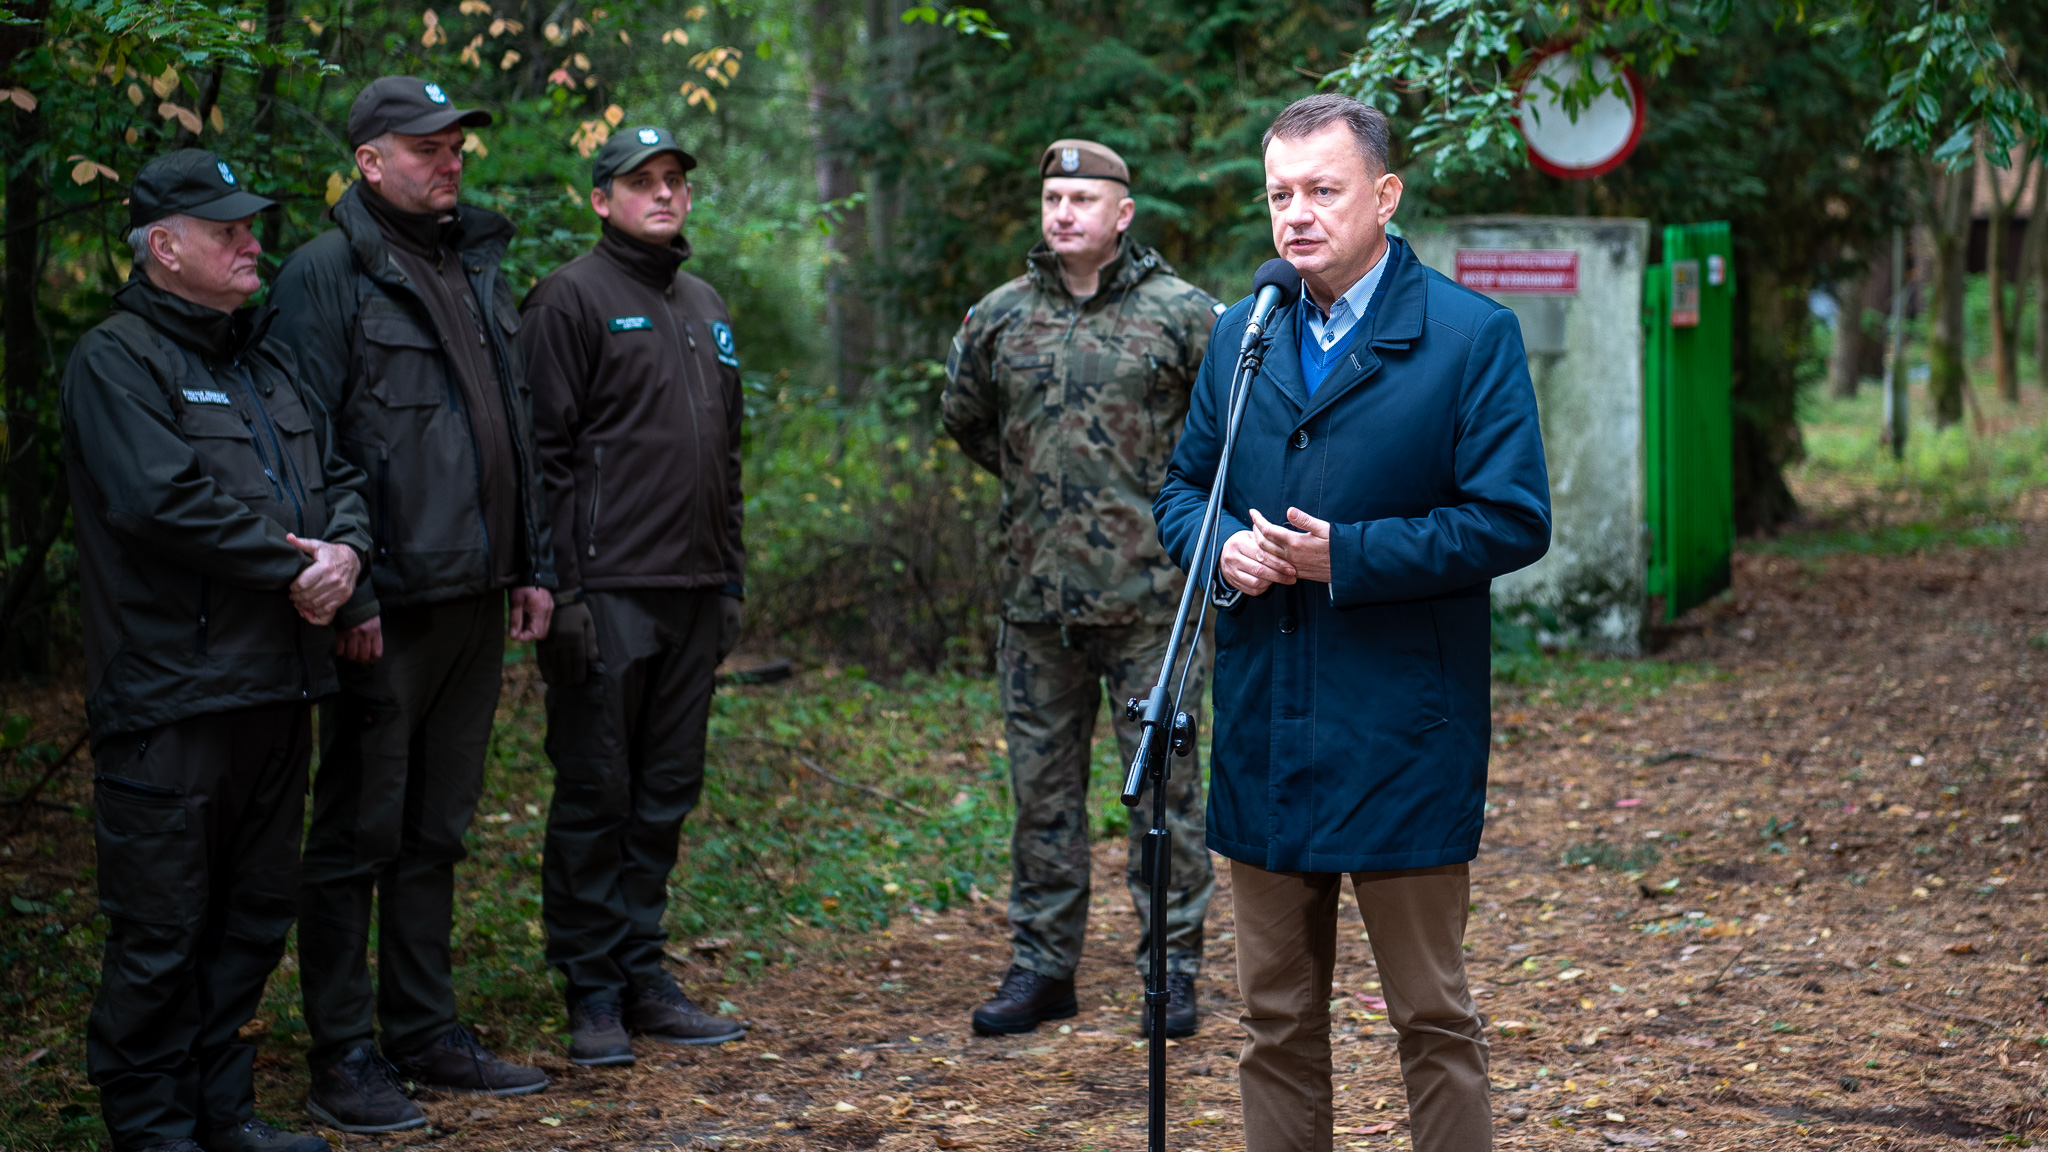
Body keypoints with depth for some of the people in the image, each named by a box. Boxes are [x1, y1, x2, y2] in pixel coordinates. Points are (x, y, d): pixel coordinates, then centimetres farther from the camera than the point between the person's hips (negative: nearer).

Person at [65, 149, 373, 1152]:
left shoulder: (264, 356, 18)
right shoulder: (115, 362, -8)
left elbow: (336, 472, 17)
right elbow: (163, 498, -21)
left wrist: (346, 549, -5)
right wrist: (293, 570, -15)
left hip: (277, 685, 8)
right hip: (169, 693, -8)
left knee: (257, 911, 15)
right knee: (161, 926, -1)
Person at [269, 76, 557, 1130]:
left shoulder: (478, 270, 16)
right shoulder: (327, 273, -7)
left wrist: (534, 566, 15)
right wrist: (346, 595, -17)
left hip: (476, 603, 7)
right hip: (388, 608, -7)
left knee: (437, 833, 14)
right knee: (358, 835, 0)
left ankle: (426, 1034, 23)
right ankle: (342, 1060, 8)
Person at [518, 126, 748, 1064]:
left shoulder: (706, 308, 19)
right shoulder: (573, 298, -4)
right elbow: (547, 451, -10)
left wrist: (731, 574, 17)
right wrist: (560, 587, -16)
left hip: (694, 593, 7)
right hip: (609, 592, -7)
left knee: (666, 794, 11)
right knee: (595, 794, -1)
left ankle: (642, 976, 20)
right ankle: (592, 993, 6)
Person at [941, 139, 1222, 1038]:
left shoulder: (1181, 314, -2)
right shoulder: (998, 318, 8)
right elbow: (965, 418, 24)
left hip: (1149, 594, -3)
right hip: (1036, 595, 4)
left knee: (1164, 784, 1)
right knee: (1042, 786, 9)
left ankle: (1172, 968, 10)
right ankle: (1042, 966, 19)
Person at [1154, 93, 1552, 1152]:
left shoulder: (1471, 336, -6)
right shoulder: (1239, 336, 11)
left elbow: (1513, 520, -11)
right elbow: (1180, 489, 17)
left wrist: (1348, 556, -17)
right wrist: (1223, 543, -6)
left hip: (1403, 741, -5)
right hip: (1262, 735, 5)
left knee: (1432, 1019, 4)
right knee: (1275, 1019, 13)